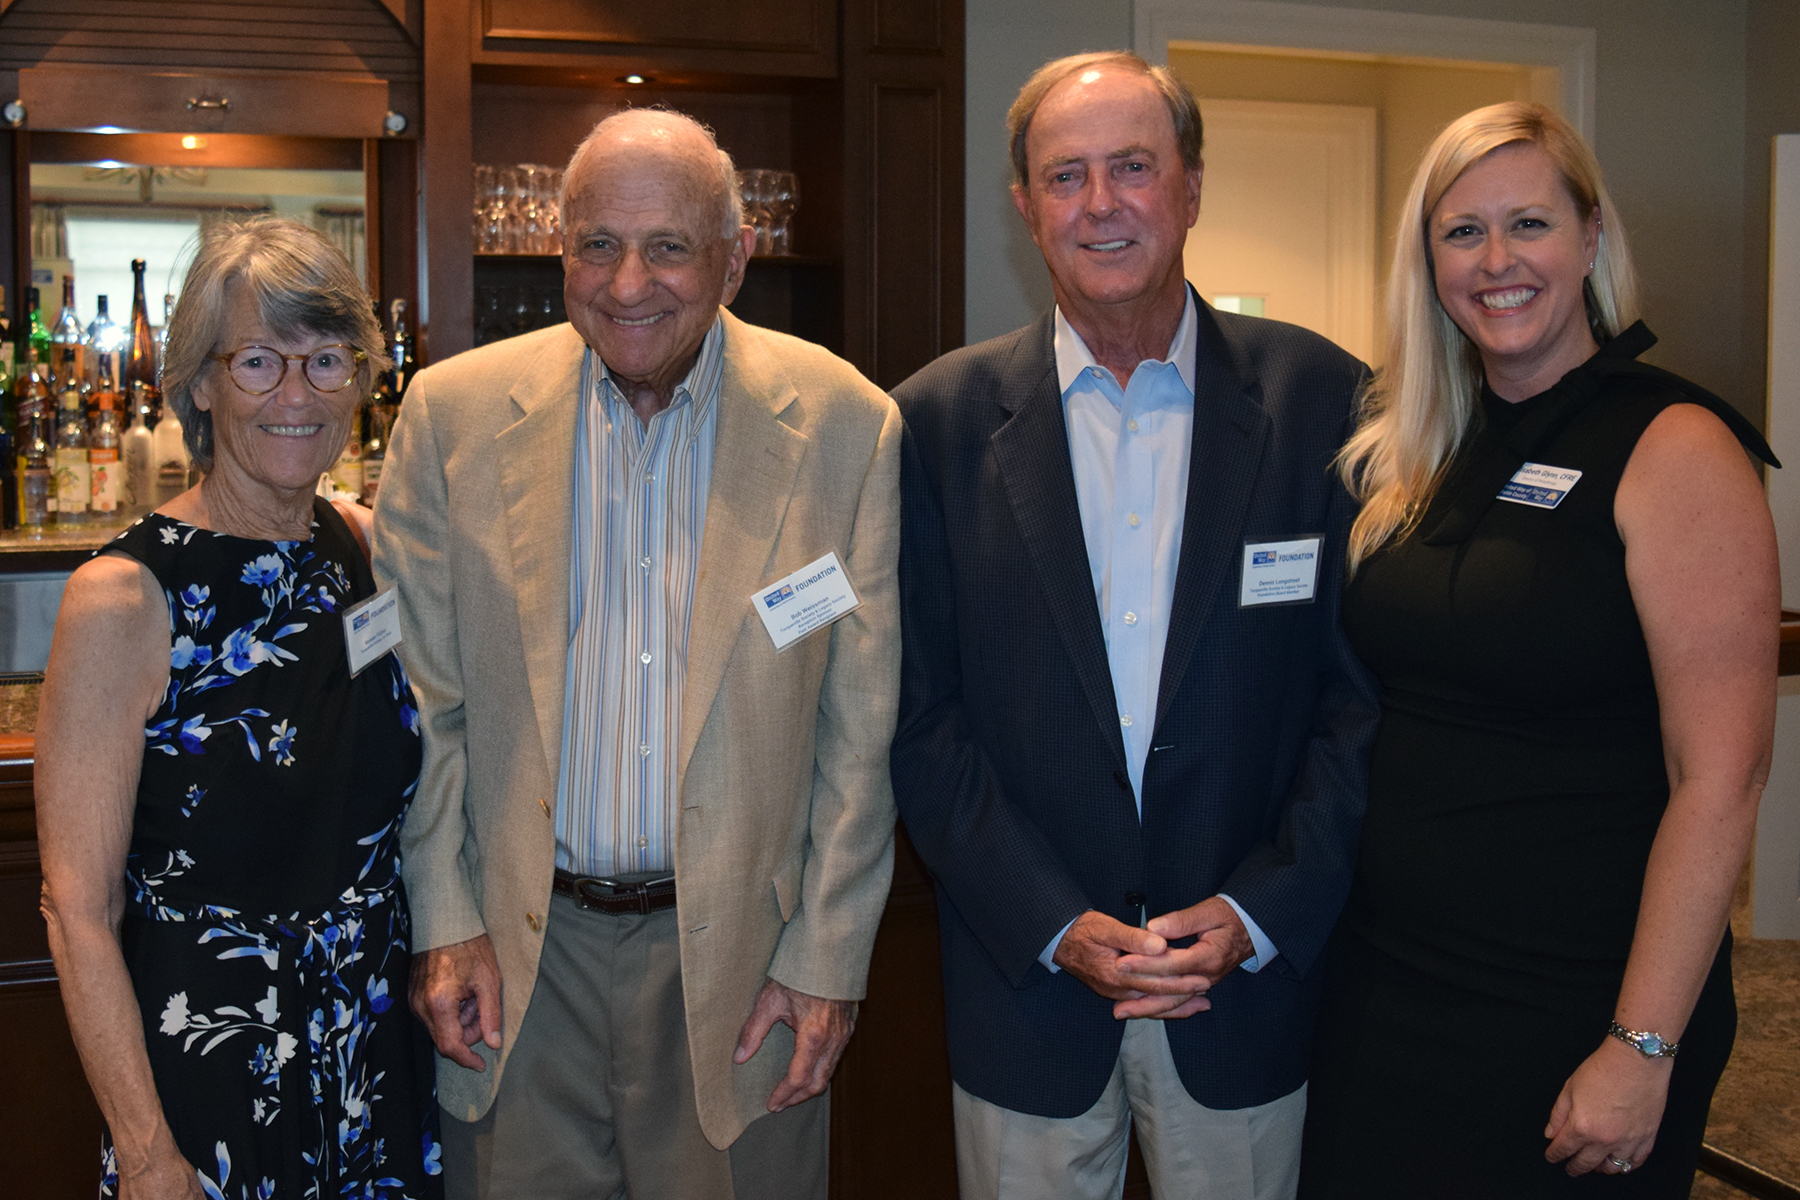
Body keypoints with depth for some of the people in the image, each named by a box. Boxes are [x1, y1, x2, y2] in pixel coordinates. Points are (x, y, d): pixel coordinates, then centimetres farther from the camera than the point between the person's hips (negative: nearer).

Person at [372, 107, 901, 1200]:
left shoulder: (845, 427, -7)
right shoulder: (455, 413, -4)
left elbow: (862, 732, -3)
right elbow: (421, 698, 2)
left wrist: (828, 959, -4)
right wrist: (442, 924, -1)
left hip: (735, 948, 0)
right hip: (514, 952, 1)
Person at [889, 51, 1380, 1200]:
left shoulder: (1322, 398, -3)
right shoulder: (941, 418, -2)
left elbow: (1368, 687, -3)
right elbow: (920, 713, -3)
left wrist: (1260, 911, -10)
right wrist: (1052, 923, -10)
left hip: (1249, 977, 0)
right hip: (1023, 986, 0)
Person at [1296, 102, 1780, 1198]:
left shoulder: (1675, 448, -12)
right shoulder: (1421, 453, 7)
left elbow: (1720, 778, -17)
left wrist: (1643, 1049, -19)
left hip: (1573, 1014, -6)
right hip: (1384, 985, 6)